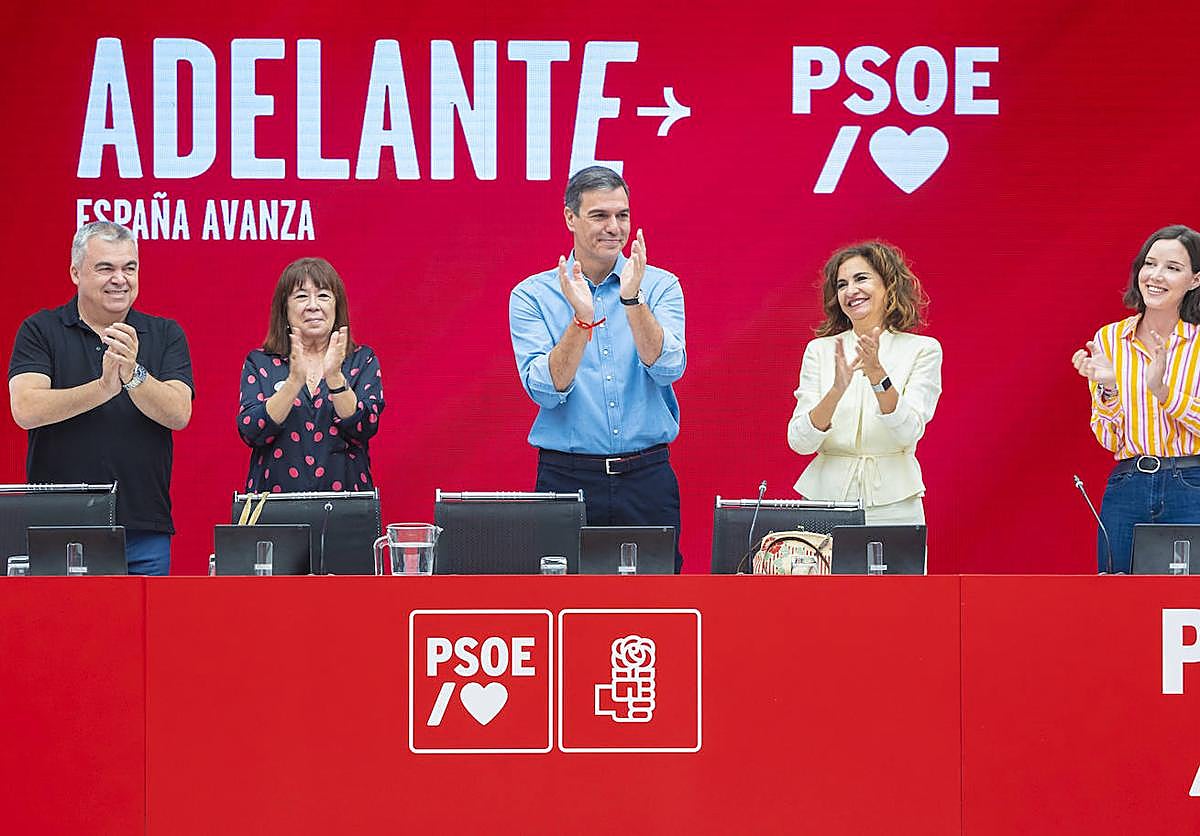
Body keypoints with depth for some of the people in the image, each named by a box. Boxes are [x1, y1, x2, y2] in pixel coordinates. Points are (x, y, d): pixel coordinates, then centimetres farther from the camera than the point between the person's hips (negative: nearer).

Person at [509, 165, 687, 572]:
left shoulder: (660, 286, 5)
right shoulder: (532, 295, 1)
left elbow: (668, 368, -11)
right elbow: (546, 389, -10)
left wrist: (632, 299, -21)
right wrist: (581, 318, -22)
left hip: (647, 477, 1)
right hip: (568, 477, -1)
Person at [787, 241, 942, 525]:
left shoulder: (923, 350, 2)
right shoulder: (819, 350, 6)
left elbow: (908, 433, -11)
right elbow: (799, 442, -4)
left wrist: (877, 374, -25)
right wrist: (837, 391, -20)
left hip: (892, 505, -1)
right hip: (825, 498, 1)